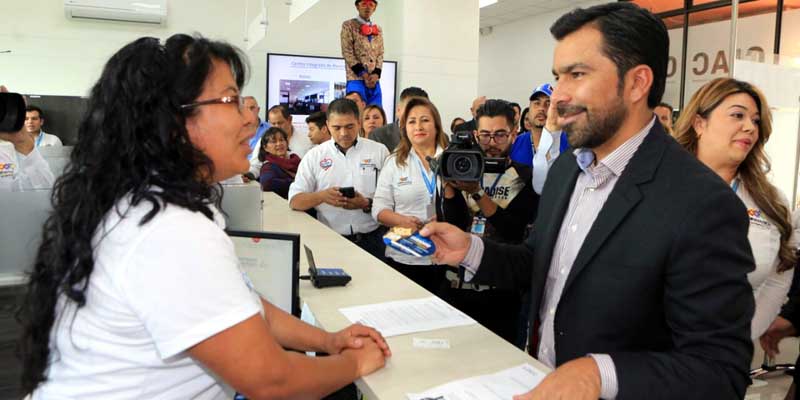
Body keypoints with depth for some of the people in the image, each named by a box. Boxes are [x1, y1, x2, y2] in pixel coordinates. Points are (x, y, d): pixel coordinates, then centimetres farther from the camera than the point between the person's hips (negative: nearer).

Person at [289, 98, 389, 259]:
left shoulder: (379, 151, 8)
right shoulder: (314, 155, 9)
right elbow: (295, 200, 5)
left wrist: (367, 204, -14)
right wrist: (321, 196, -13)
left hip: (371, 240, 0)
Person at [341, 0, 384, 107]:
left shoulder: (378, 30, 19)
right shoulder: (348, 25, 4)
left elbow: (380, 54, 14)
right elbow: (347, 53, -5)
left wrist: (376, 74, -5)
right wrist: (363, 74, -12)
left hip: (374, 80, 5)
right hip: (356, 79, -5)